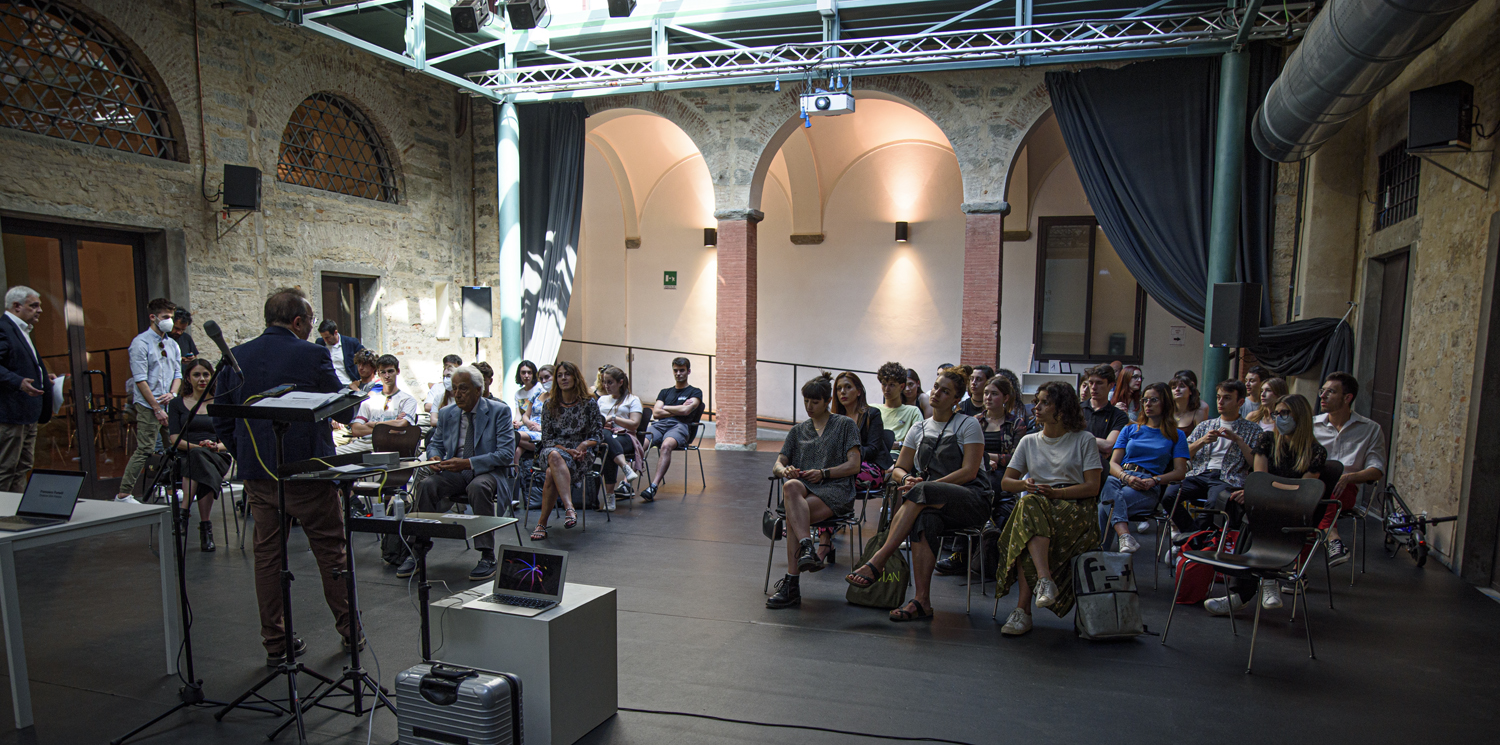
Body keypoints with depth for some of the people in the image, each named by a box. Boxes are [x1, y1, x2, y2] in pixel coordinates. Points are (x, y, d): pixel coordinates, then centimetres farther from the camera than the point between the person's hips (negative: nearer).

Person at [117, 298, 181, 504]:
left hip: (169, 405, 6)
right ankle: (123, 494, -1)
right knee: (145, 449, -9)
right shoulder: (141, 342, -6)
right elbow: (140, 380, -11)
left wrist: (172, 393, -5)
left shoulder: (172, 344, 14)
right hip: (148, 406, -6)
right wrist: (157, 408, -13)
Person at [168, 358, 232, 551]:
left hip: (217, 457, 0)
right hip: (185, 457, 0)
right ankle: (205, 526, -39)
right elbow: (174, 439, 3)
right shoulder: (177, 403, 15)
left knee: (198, 458, -37)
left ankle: (183, 514, -35)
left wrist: (217, 446, -15)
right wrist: (198, 446, -16)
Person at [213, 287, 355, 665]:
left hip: (257, 473, 5)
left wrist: (245, 455, 17)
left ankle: (275, 643, 19)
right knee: (331, 549, 9)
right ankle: (350, 629, 19)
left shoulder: (235, 358, 3)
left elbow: (221, 419, 8)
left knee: (266, 554, 12)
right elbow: (343, 409, -5)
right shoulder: (313, 355, -12)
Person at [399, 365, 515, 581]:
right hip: (454, 473, 4)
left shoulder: (499, 411, -5)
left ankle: (487, 557, -30)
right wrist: (434, 457, -4)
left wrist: (468, 463, -23)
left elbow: (506, 454, -13)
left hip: (487, 472, -4)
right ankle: (416, 553, -16)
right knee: (426, 485, -26)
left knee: (478, 487, -37)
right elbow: (435, 443, 23)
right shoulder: (446, 413, 10)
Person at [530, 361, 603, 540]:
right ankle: (569, 509, -49)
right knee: (555, 456, -38)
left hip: (581, 453, -1)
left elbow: (597, 435, 4)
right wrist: (567, 450, -13)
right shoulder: (549, 404, 6)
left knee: (552, 473, -33)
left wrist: (582, 446, -16)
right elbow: (547, 438, 4)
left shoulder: (589, 403, 2)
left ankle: (542, 523, -29)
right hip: (554, 448, 1)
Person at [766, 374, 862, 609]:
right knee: (790, 486, -37)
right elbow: (777, 466, 18)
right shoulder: (798, 430, 25)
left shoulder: (845, 424, 13)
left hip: (836, 490, -3)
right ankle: (808, 549, -46)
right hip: (803, 488, 3)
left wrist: (823, 473, -11)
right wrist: (785, 470, -7)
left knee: (792, 515, -34)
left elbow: (854, 465, 3)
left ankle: (791, 585, -35)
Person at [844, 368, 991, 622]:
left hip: (973, 500, -3)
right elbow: (898, 469, 16)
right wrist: (907, 478, -10)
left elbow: (969, 472, -8)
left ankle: (877, 562, -36)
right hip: (933, 502, 3)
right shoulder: (919, 430, 17)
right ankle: (922, 601, -37)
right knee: (925, 519, -34)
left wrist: (924, 486, -17)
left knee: (921, 493, -34)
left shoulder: (969, 425, 3)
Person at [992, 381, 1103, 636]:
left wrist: (1056, 492, -16)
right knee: (1029, 503, -36)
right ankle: (1045, 580, -48)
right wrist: (1025, 484, -10)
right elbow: (1006, 482, 14)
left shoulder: (1084, 439, 9)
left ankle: (1023, 608, -40)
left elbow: (1092, 487, -1)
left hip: (1075, 507, -3)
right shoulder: (1029, 442, 20)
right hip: (1038, 505, 3)